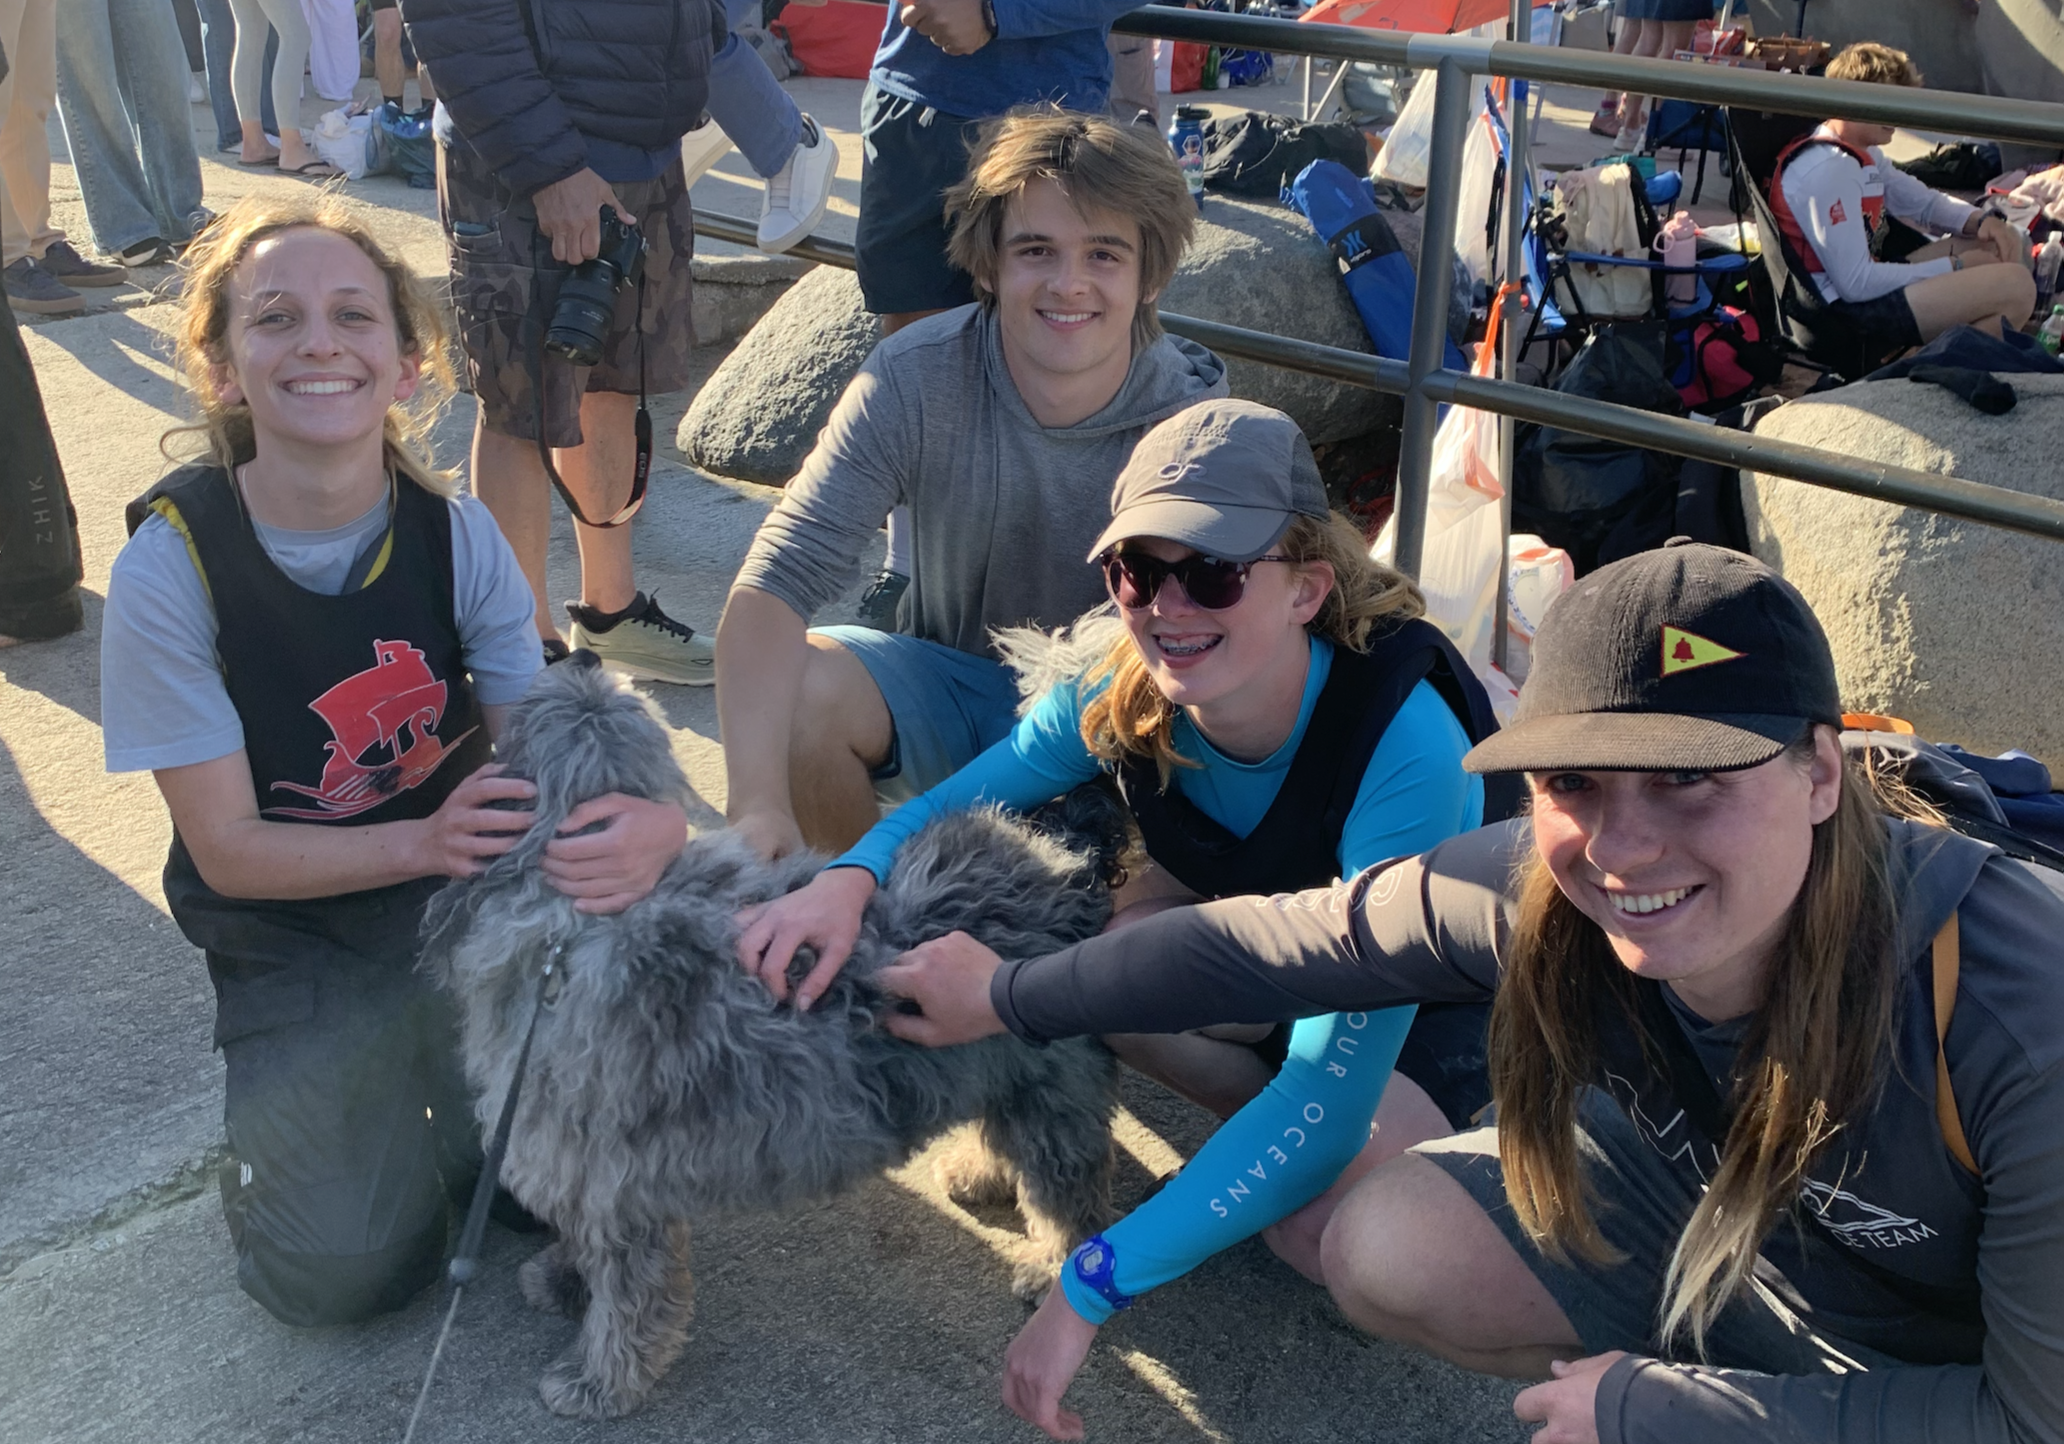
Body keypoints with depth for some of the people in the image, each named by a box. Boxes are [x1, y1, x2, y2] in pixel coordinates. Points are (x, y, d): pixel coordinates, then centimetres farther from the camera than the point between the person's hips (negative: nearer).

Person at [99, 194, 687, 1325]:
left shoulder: (455, 532, -10)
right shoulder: (171, 566, -18)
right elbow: (229, 849, -15)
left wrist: (648, 820, -36)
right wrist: (424, 840, -32)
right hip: (294, 934, -2)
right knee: (346, 1266, -13)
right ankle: (283, 1102, 18)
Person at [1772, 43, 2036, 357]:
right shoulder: (1829, 169, -21)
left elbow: (1924, 202, 25)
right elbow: (1856, 284, -25)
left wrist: (1981, 220, 2)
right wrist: (1956, 266, -15)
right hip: (1845, 314, -11)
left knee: (2008, 244, 18)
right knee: (2016, 286, -19)